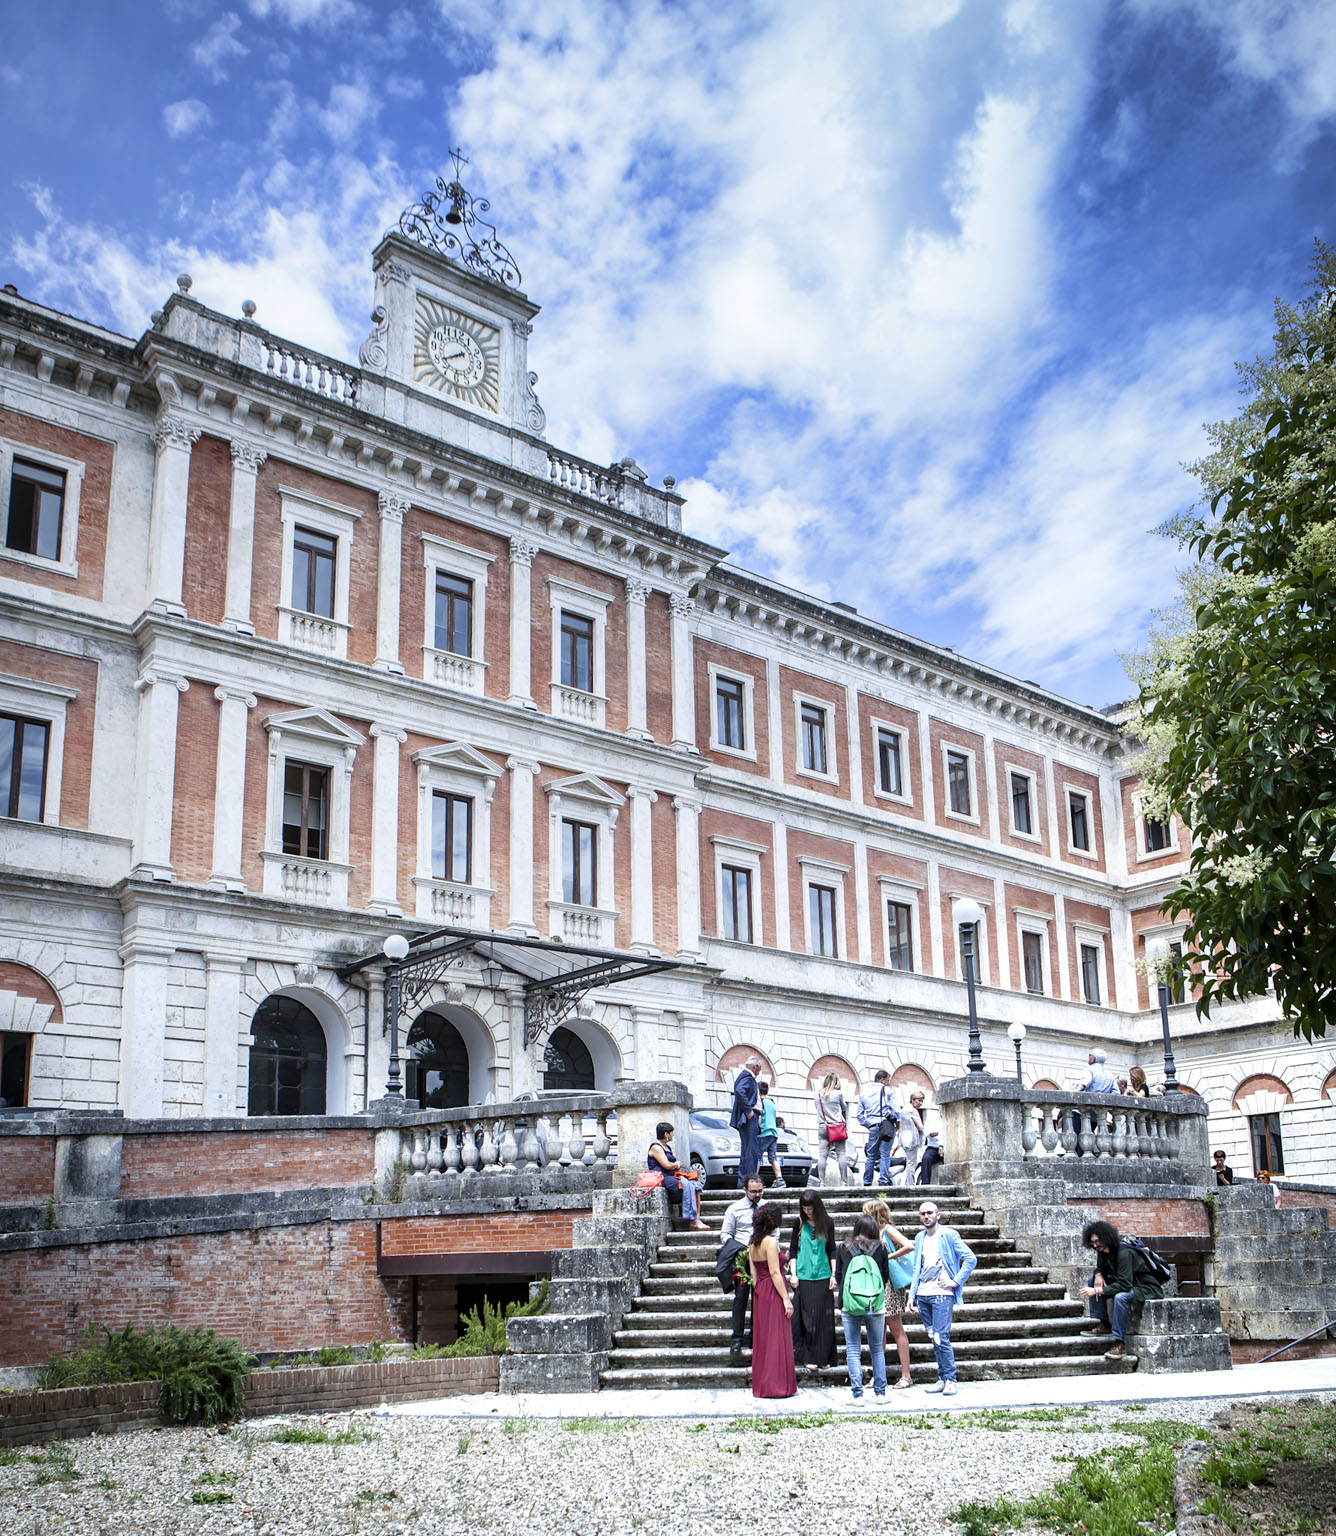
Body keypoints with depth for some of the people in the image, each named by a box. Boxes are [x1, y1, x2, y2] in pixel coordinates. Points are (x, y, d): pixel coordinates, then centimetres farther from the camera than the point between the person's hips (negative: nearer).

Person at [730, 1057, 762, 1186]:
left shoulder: (744, 1076, 22)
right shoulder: (747, 1077, -10)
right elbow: (739, 1091, -27)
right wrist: (748, 1110, -23)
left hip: (747, 1119, 11)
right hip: (748, 1118, -11)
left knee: (746, 1151, 11)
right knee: (752, 1151, -13)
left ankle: (742, 1181, 11)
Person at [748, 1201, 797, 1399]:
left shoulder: (753, 1243, 9)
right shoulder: (770, 1243, -15)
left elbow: (753, 1272, 12)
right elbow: (775, 1273, -18)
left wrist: (758, 1291, 18)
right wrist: (786, 1299, -15)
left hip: (760, 1294, 8)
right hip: (773, 1293, -8)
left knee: (762, 1340, 13)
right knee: (777, 1338, -2)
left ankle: (761, 1385, 19)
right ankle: (777, 1385, 0)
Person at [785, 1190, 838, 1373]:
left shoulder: (827, 1222, 4)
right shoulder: (799, 1222, 2)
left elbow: (831, 1250, 9)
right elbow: (793, 1250, 5)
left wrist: (833, 1274, 4)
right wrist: (793, 1274, -1)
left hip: (823, 1276, 1)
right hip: (804, 1276, -1)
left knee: (824, 1317, 2)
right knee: (807, 1316, -3)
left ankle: (824, 1357, 12)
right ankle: (809, 1357, 4)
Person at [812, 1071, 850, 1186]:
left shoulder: (818, 1094, 6)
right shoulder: (838, 1094, -4)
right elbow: (844, 1108, 8)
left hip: (822, 1127, 3)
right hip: (837, 1127, -3)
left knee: (822, 1155, -1)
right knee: (841, 1154, 1)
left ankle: (821, 1181, -7)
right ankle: (844, 1180, -3)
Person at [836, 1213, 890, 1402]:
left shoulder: (843, 1249, 2)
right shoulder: (879, 1249, 0)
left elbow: (838, 1277, 8)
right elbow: (886, 1276, 7)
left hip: (849, 1306, -1)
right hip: (876, 1306, 1)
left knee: (853, 1349, 4)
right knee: (877, 1349, 13)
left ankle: (857, 1394, 0)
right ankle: (880, 1392, 15)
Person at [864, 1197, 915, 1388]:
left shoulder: (888, 1230, -9)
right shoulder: (874, 1232, 14)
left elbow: (909, 1246, -22)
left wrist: (889, 1257, -17)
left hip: (890, 1285, -8)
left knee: (896, 1329, -5)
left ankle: (905, 1375, -1)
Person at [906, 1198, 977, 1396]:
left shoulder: (949, 1235, -3)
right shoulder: (919, 1238, 16)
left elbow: (970, 1259, -5)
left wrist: (955, 1281, -10)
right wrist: (912, 1295, 13)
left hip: (941, 1294, -6)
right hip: (923, 1295, 6)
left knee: (941, 1338, -12)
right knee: (934, 1339, 8)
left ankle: (950, 1380, -1)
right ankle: (942, 1378, 15)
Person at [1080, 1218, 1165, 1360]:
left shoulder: (1124, 1253, -28)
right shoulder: (1103, 1251, -1)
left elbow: (1124, 1285, -32)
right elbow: (1100, 1268, 18)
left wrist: (1097, 1291, -34)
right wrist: (1098, 1275, -8)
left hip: (1147, 1289, -9)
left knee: (1120, 1297, -38)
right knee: (1093, 1280, 3)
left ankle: (1119, 1343, -31)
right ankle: (1104, 1324, 1)